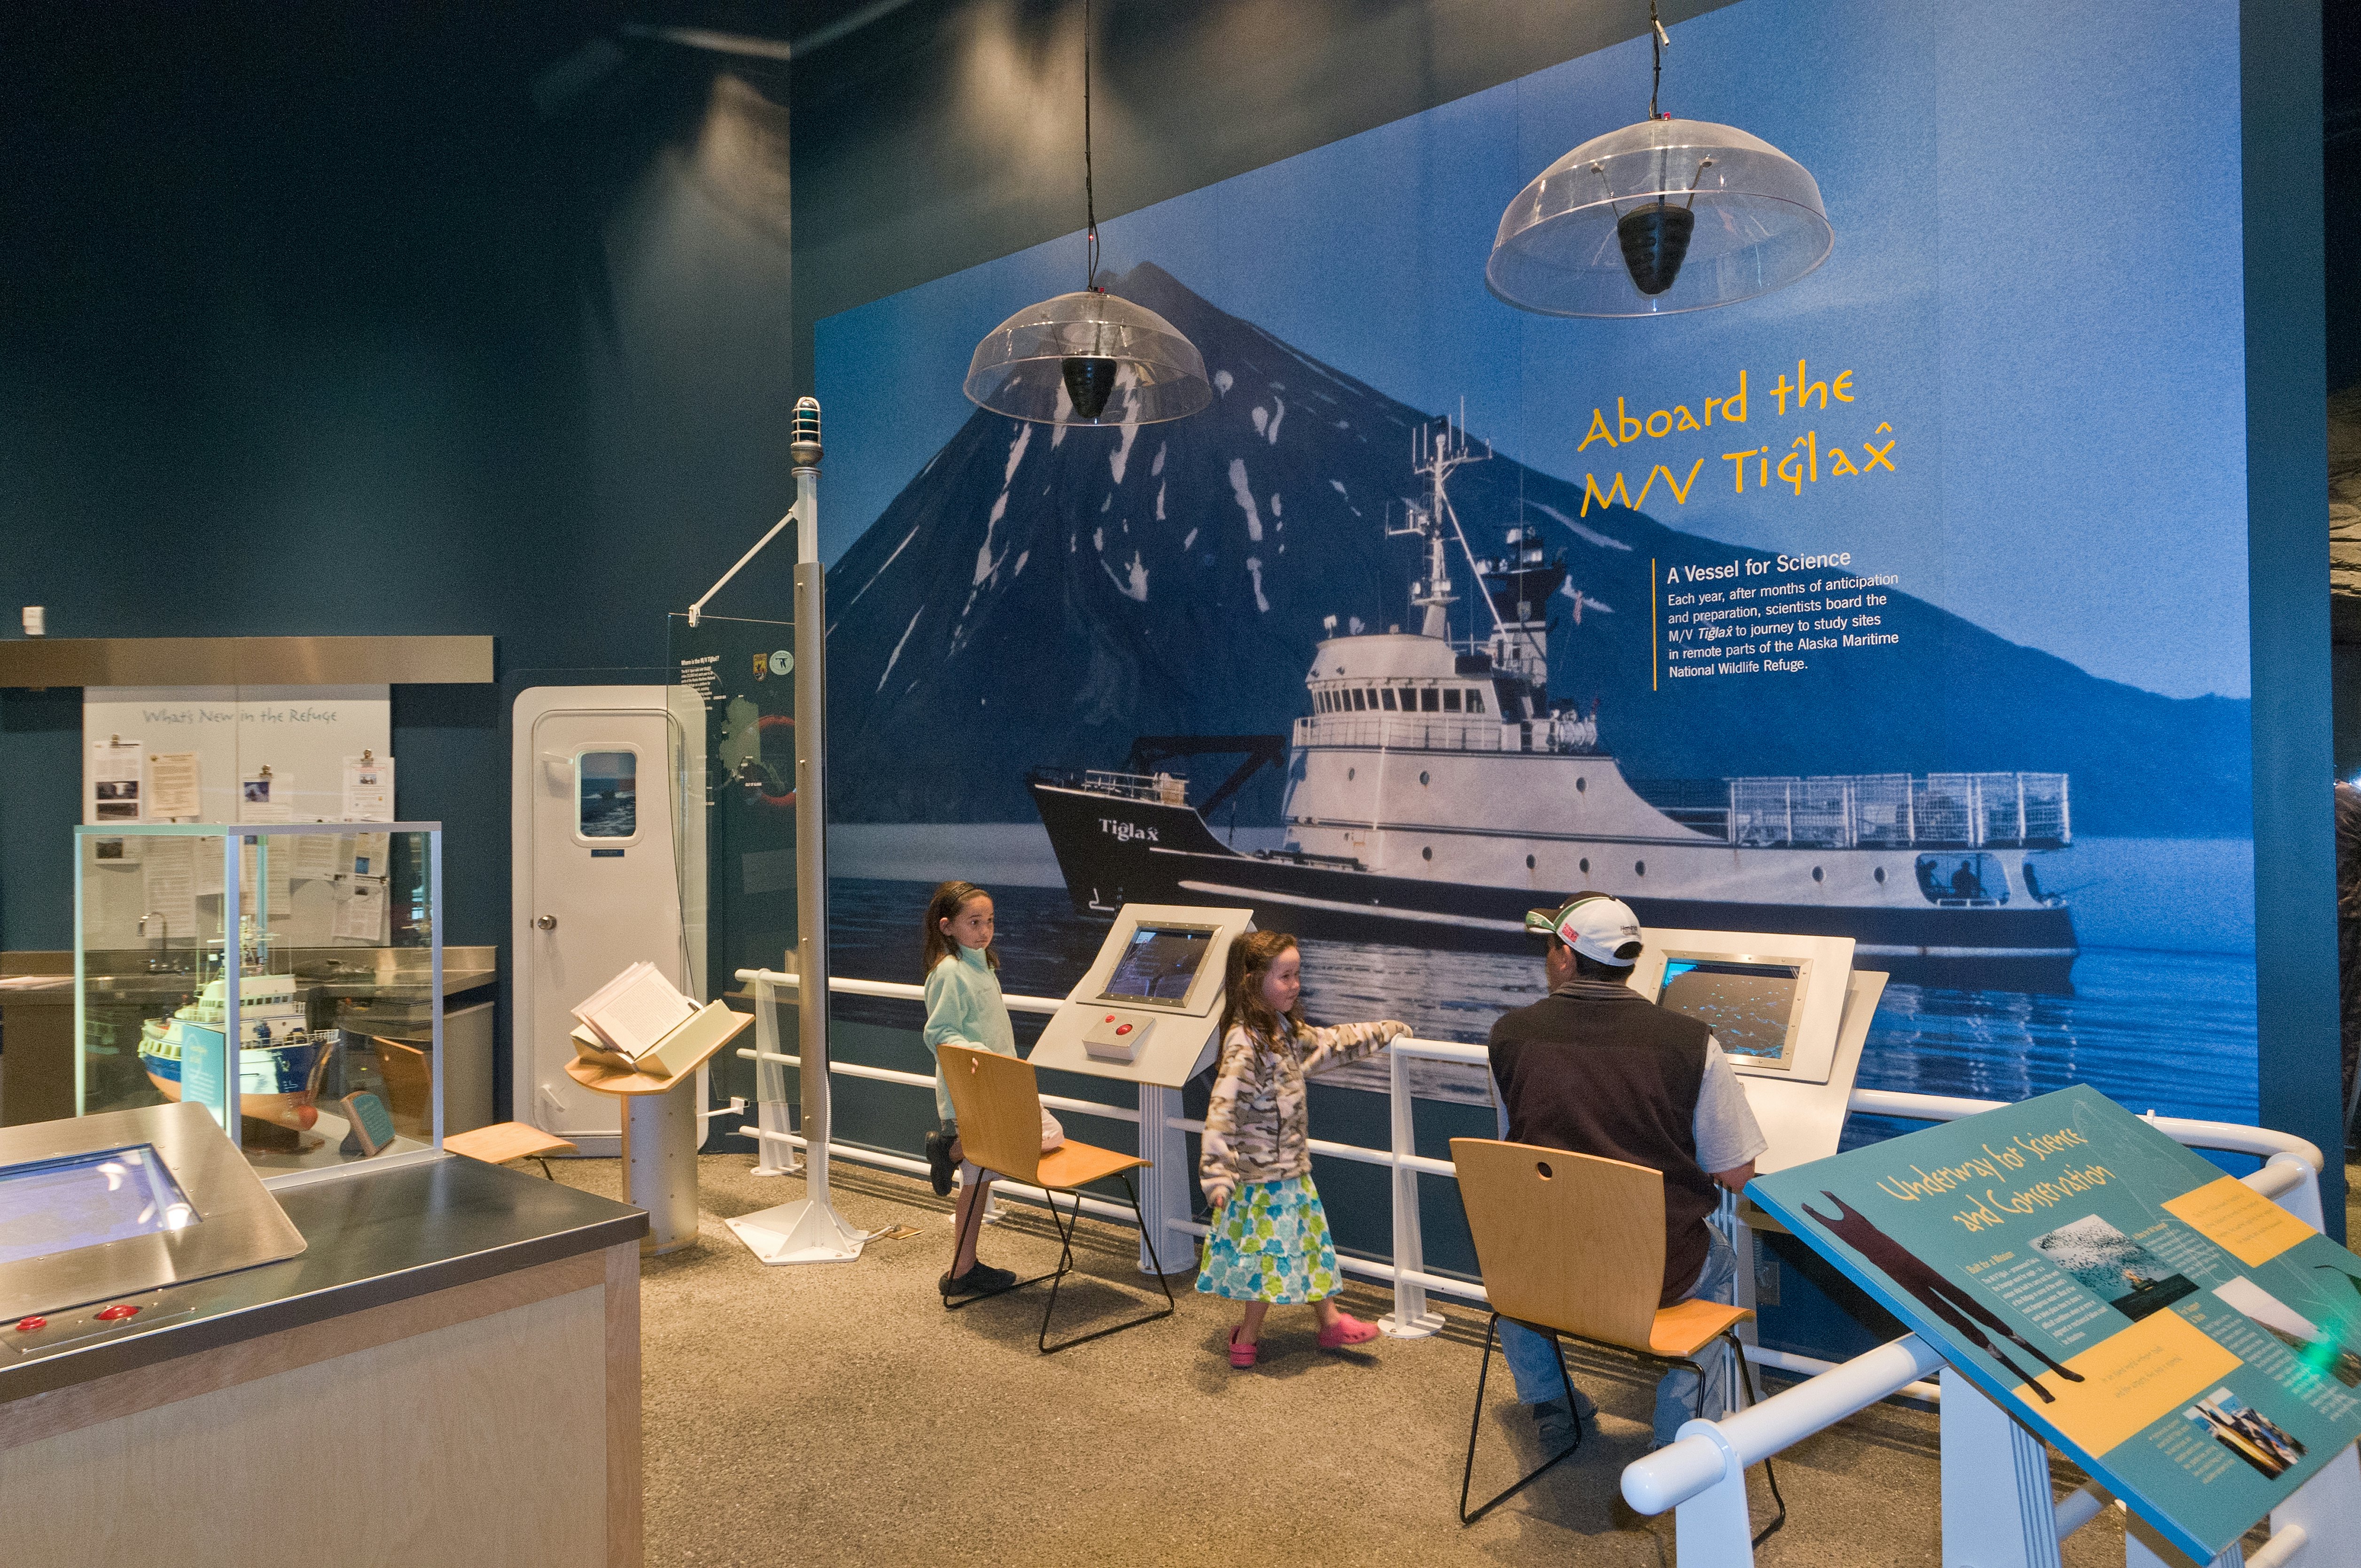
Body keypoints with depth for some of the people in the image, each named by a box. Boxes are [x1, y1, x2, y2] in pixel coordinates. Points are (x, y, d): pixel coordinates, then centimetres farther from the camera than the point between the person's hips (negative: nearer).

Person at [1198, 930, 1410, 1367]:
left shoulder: (1286, 1030, 4)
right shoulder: (1244, 1044, -26)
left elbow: (1330, 1043, 22)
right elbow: (1222, 1109, -32)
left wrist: (1384, 1032, 30)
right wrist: (1217, 1174, -39)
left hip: (1291, 1166, 9)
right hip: (1262, 1173, -9)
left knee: (1311, 1241, 19)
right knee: (1273, 1253, 3)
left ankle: (1331, 1322, 34)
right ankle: (1247, 1339, 21)